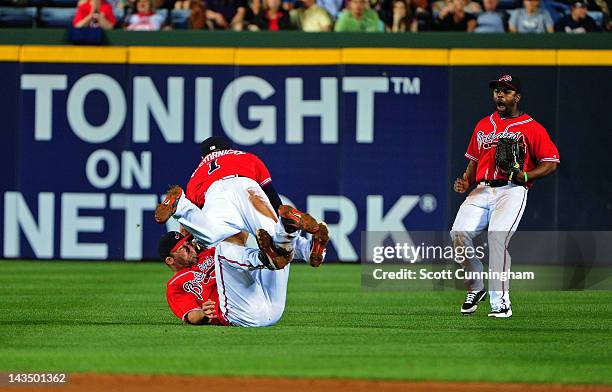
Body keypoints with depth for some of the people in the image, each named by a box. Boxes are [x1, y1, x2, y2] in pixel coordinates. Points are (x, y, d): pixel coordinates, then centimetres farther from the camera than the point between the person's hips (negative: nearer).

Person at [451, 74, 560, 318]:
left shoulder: (532, 128, 6)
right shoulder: (482, 126, 23)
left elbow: (551, 163, 2)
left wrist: (524, 176, -13)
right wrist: (466, 182, 8)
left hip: (511, 190, -5)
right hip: (481, 191, 5)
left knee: (497, 236, -26)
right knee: (459, 233, -17)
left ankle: (500, 301, -21)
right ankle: (475, 288, 1)